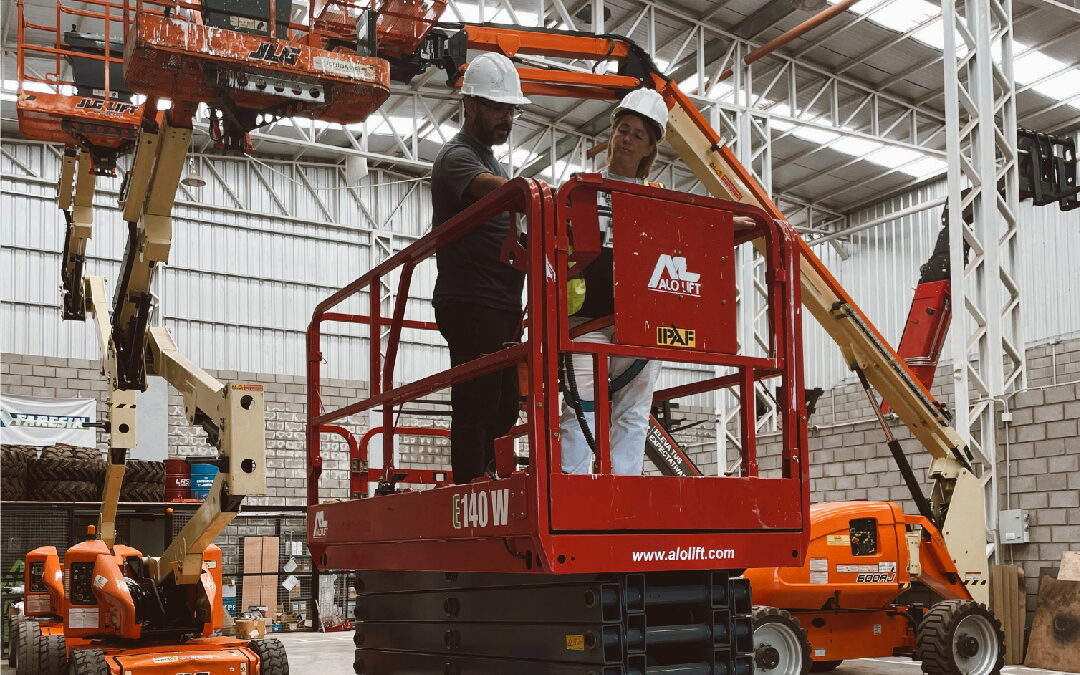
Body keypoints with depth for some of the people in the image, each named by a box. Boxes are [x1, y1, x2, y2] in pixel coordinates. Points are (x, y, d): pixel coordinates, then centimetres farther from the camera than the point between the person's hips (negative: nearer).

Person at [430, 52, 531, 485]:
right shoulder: (456, 157, -7)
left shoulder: (491, 160, 24)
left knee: (502, 409, 11)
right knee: (476, 408, -11)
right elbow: (502, 189, -28)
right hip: (472, 303, -10)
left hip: (501, 307, 10)